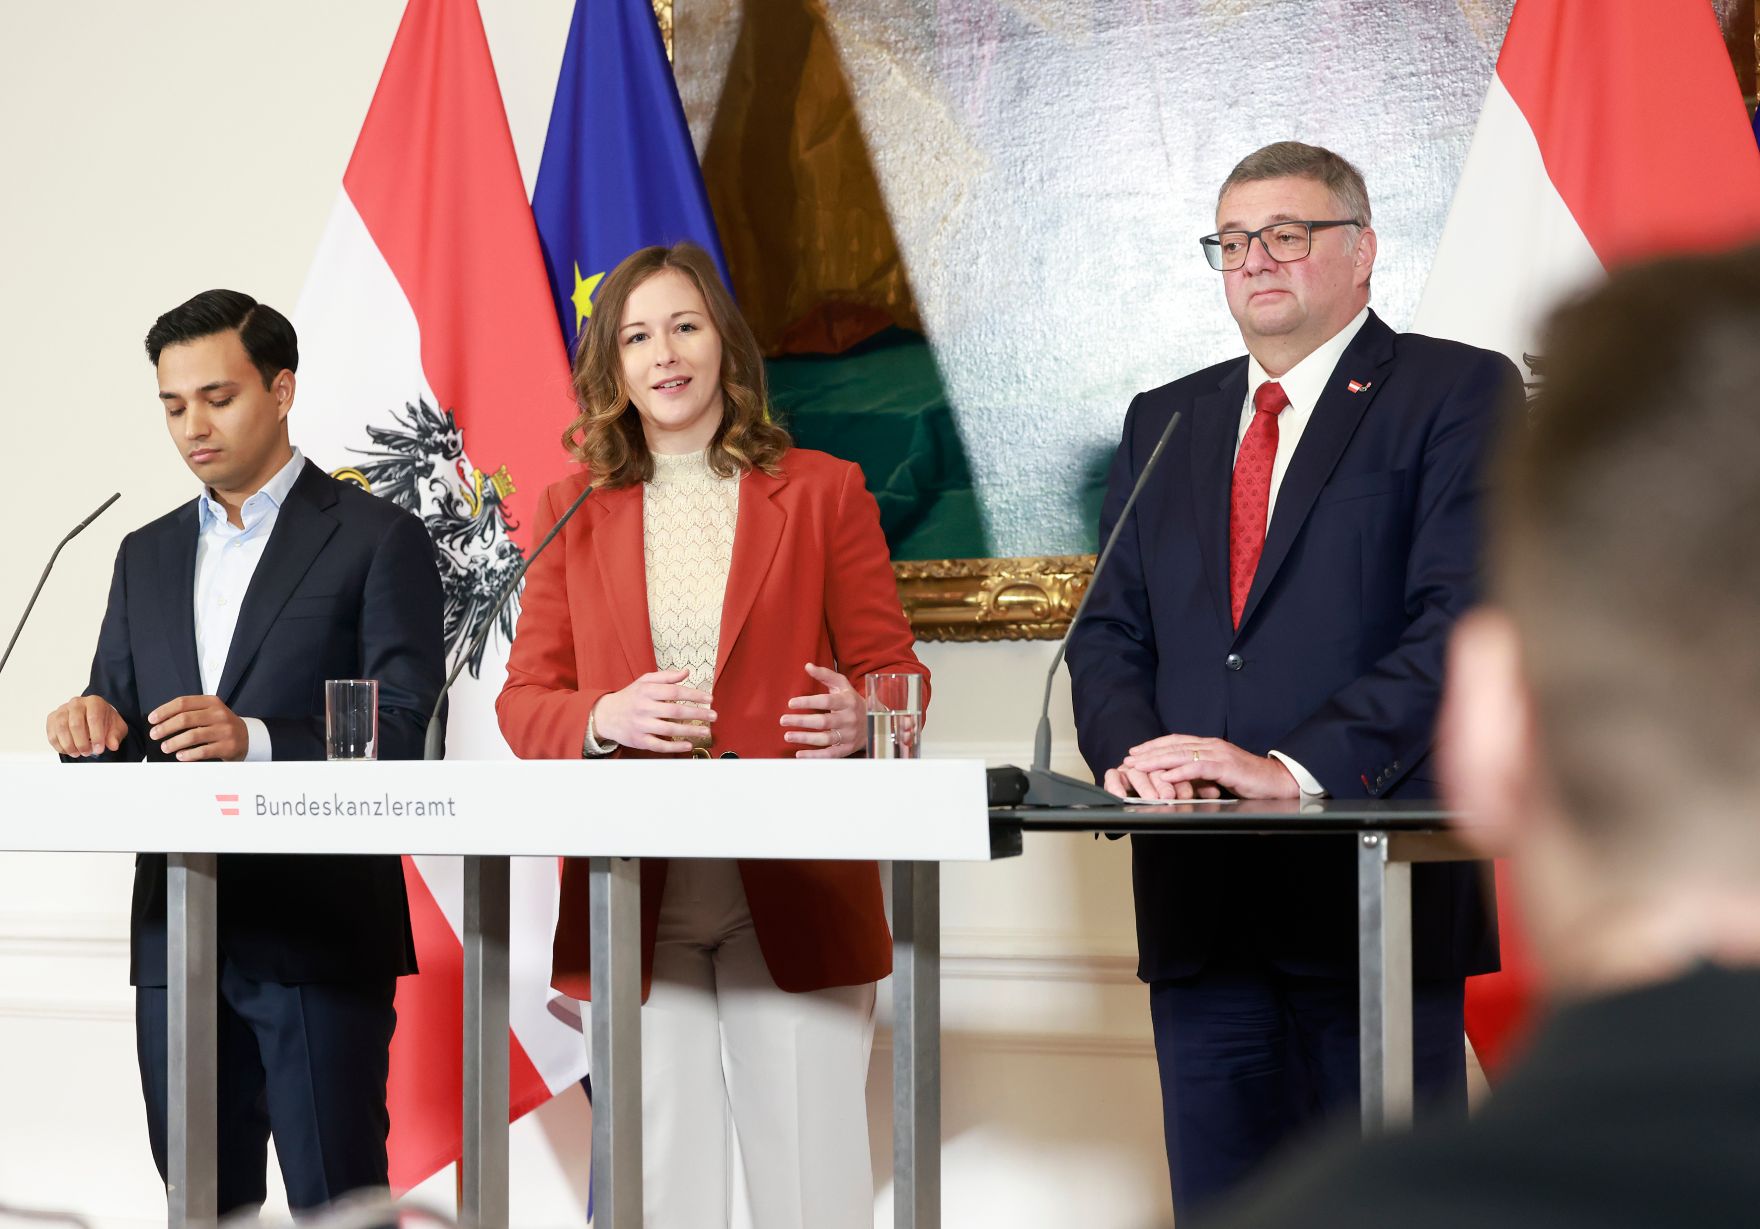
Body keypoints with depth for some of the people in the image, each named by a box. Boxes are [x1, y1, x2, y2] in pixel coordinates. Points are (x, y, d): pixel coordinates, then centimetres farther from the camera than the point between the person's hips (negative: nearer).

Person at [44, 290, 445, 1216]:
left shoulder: (377, 540, -2)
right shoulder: (146, 556, 17)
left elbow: (399, 733, -10)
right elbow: (118, 736, 17)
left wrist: (253, 740, -25)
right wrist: (91, 723, -8)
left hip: (319, 932, -5)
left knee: (337, 1203, -4)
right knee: (202, 1201, 9)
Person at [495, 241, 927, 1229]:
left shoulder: (825, 493, 7)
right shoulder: (576, 511, 12)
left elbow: (892, 671, 6)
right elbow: (524, 701, 9)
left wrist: (862, 721, -18)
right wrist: (604, 718, -13)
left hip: (797, 898, -1)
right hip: (637, 904, 2)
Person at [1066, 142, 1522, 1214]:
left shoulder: (1458, 392, 0)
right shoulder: (1165, 422, 19)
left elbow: (1463, 618, -12)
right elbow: (1110, 630, 15)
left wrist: (1296, 767, -20)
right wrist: (1134, 748, -7)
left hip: (1375, 886, -5)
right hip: (1198, 894, 5)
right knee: (1219, 1198, 7)